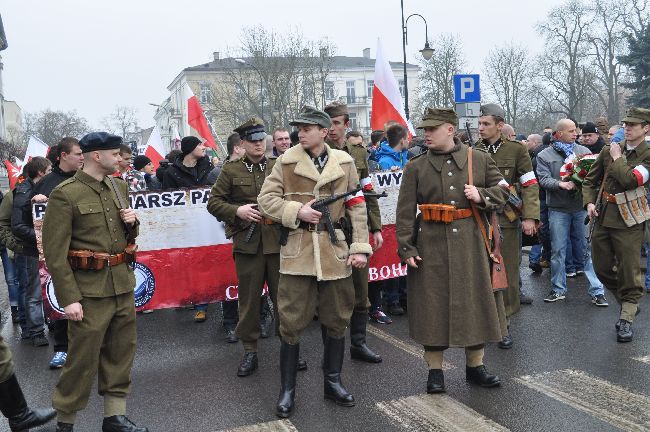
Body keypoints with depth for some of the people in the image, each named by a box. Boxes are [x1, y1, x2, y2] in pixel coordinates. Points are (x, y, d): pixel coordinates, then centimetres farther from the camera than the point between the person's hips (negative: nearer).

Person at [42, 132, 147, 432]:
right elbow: (55, 252, -13)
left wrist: (131, 222, -1)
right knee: (82, 359, 0)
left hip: (123, 285, 7)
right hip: (90, 290, -6)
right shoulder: (64, 195, -11)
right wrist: (68, 299, -17)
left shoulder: (119, 187, 10)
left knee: (120, 354, 13)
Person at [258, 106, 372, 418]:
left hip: (335, 250, 2)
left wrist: (360, 247, -3)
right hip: (297, 251, -2)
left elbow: (357, 207, 4)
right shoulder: (287, 161, 0)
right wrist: (297, 211, -15)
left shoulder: (345, 162, 3)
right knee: (292, 323, 1)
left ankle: (333, 382, 28)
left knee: (337, 320, 11)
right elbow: (265, 199, 0)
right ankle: (287, 390, 15)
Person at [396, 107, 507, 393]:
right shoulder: (416, 167, 0)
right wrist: (406, 248, -8)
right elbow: (405, 211, -1)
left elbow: (501, 191, 12)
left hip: (469, 242, 1)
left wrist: (481, 196, -9)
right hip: (431, 244, -1)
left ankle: (475, 367, 26)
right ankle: (434, 371, 17)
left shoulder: (479, 159, 4)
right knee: (432, 305, 3)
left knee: (474, 301, 9)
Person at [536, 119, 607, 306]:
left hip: (582, 207, 1)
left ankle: (597, 291, 7)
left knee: (588, 249, 2)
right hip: (558, 209, -1)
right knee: (558, 250, 6)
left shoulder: (584, 151, 10)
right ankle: (558, 289, 18)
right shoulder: (544, 156, 4)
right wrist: (561, 184, -21)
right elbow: (543, 179, -6)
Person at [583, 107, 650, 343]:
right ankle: (628, 304, 34)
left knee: (629, 271, 0)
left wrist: (617, 158, -9)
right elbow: (591, 180, 14)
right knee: (602, 268, 14)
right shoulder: (608, 150, 7)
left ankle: (626, 319, 12)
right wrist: (589, 202, -1)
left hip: (629, 222, -5)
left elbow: (630, 181, -23)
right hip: (603, 217, 5)